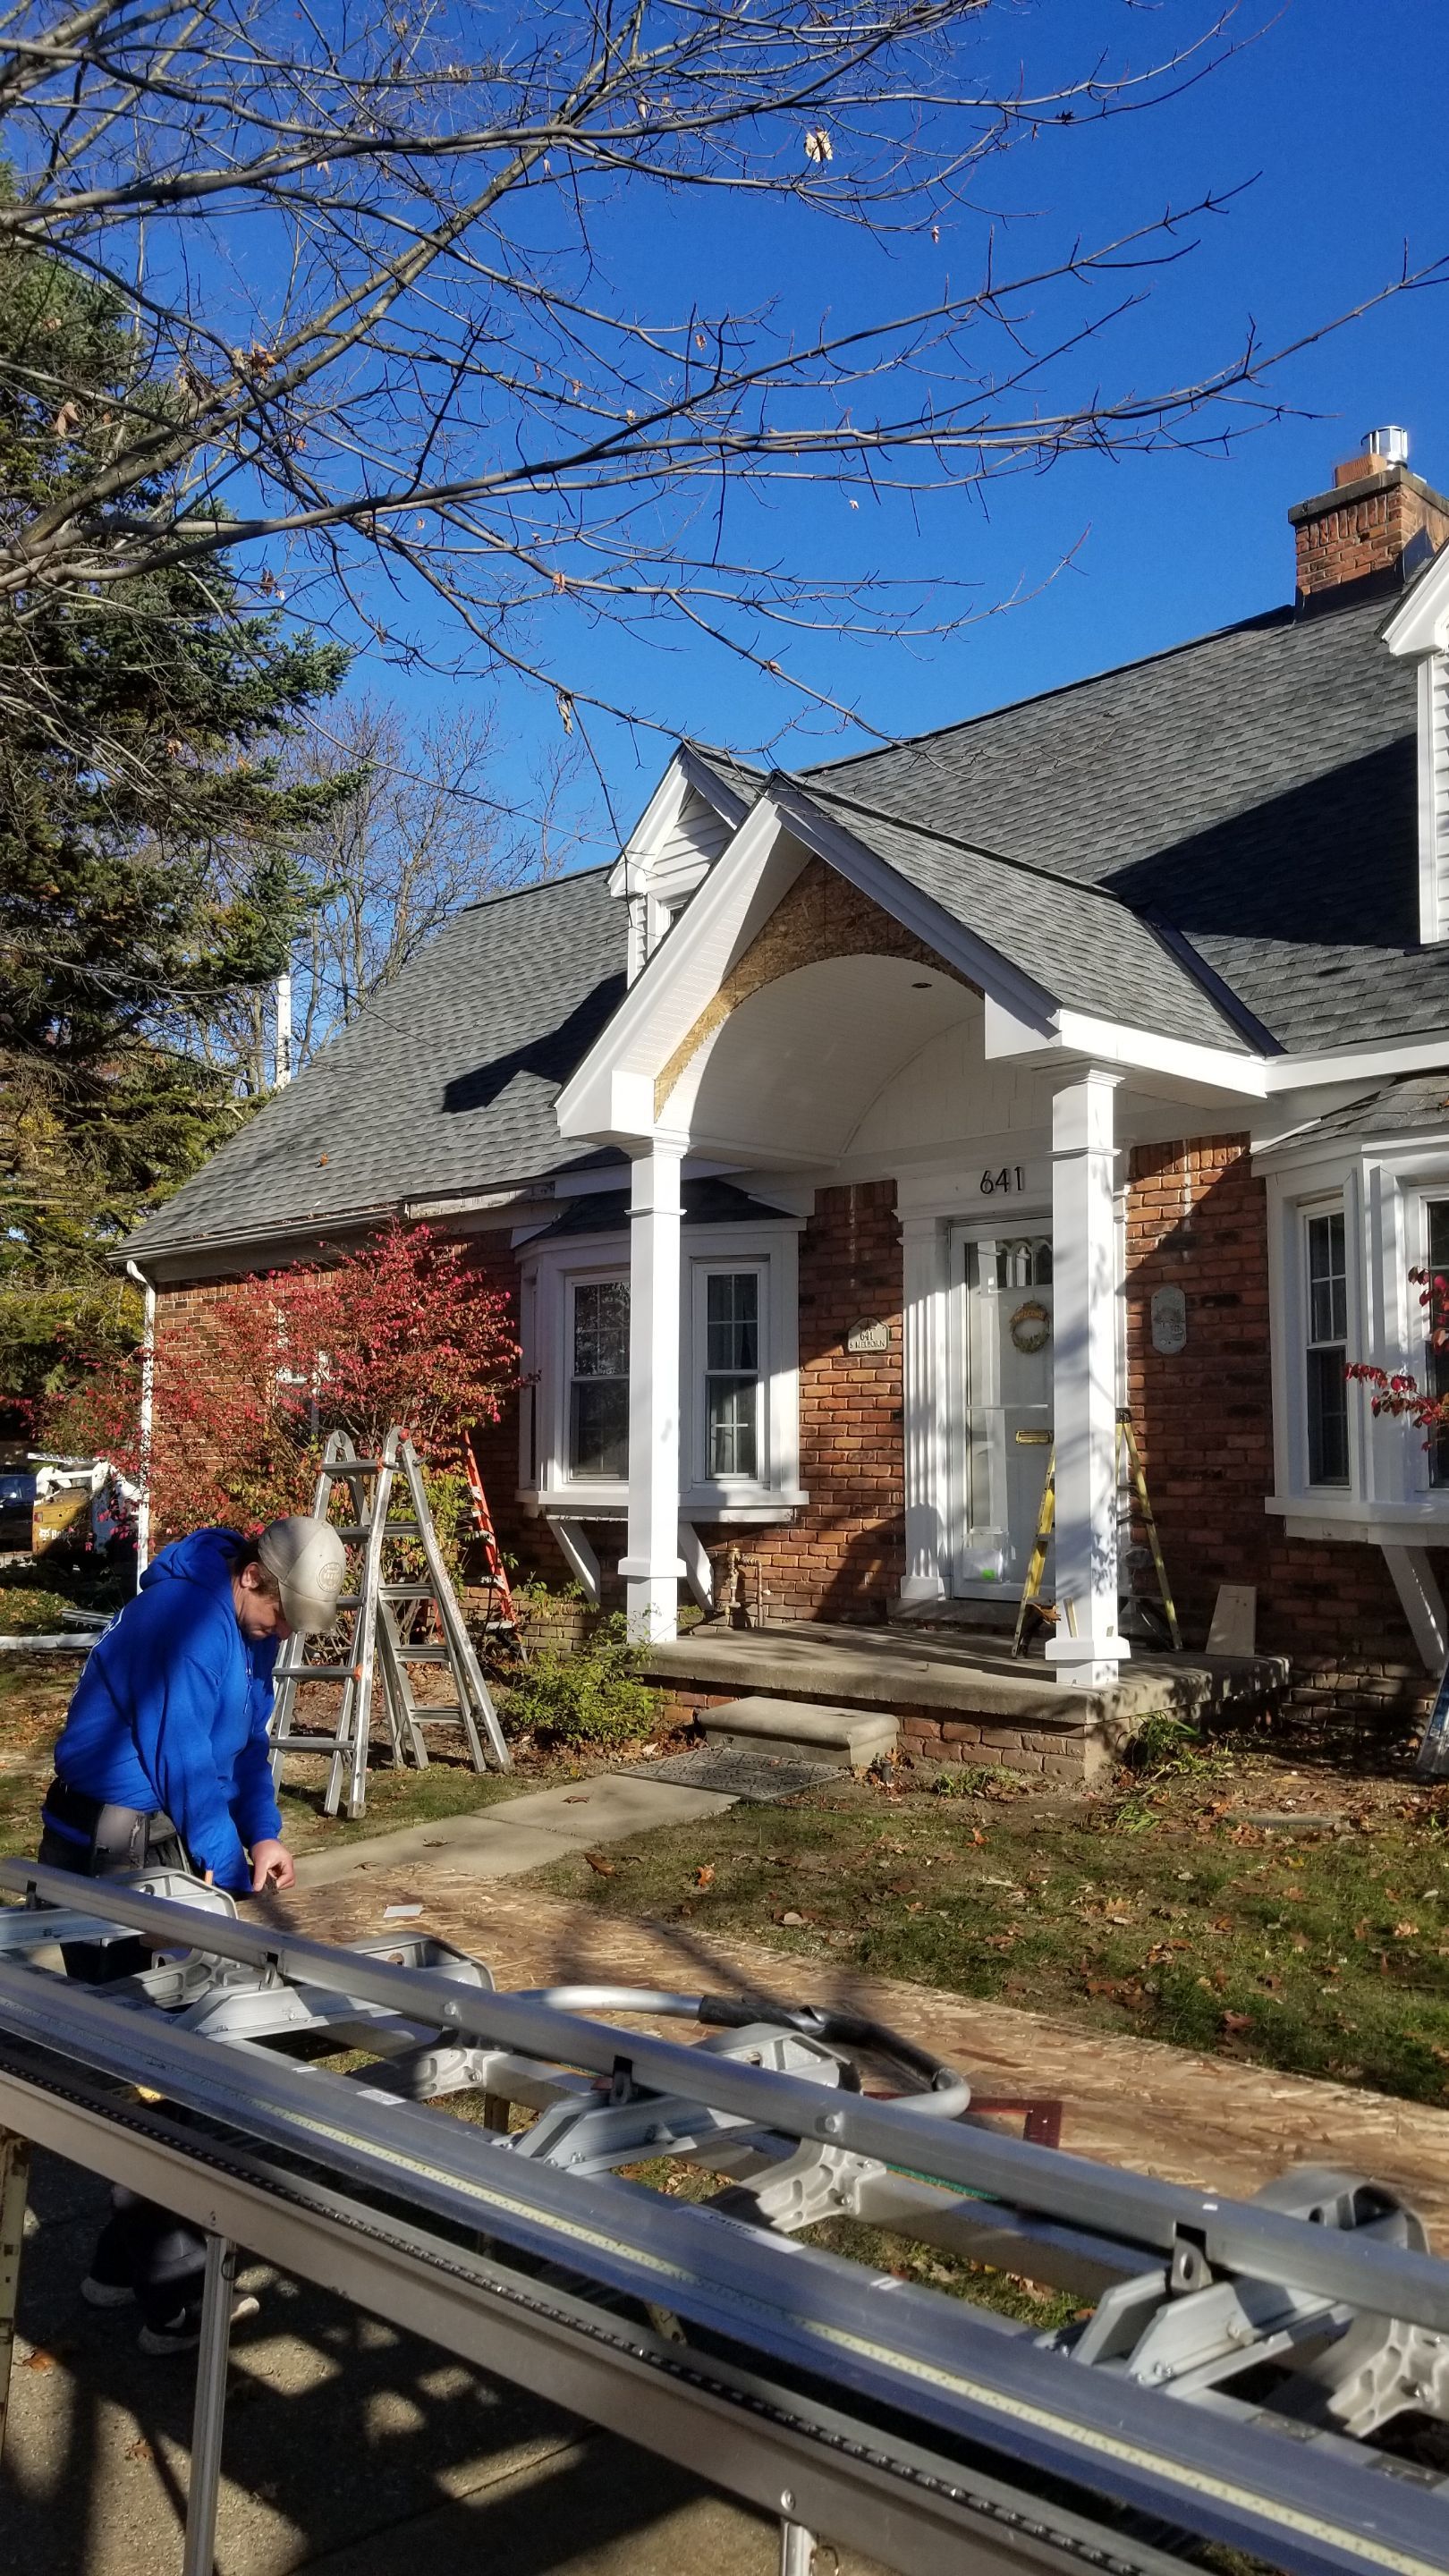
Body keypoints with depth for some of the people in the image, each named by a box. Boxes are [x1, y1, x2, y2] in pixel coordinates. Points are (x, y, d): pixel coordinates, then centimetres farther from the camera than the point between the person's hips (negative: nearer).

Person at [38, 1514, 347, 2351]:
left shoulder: (250, 1623, 6)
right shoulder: (182, 1619, -25)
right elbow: (187, 1769, -21)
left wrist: (266, 1834, 1)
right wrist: (237, 1876, -9)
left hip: (164, 1840, 9)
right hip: (110, 1850, -9)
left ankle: (130, 2257, 27)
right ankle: (175, 2297, 3)